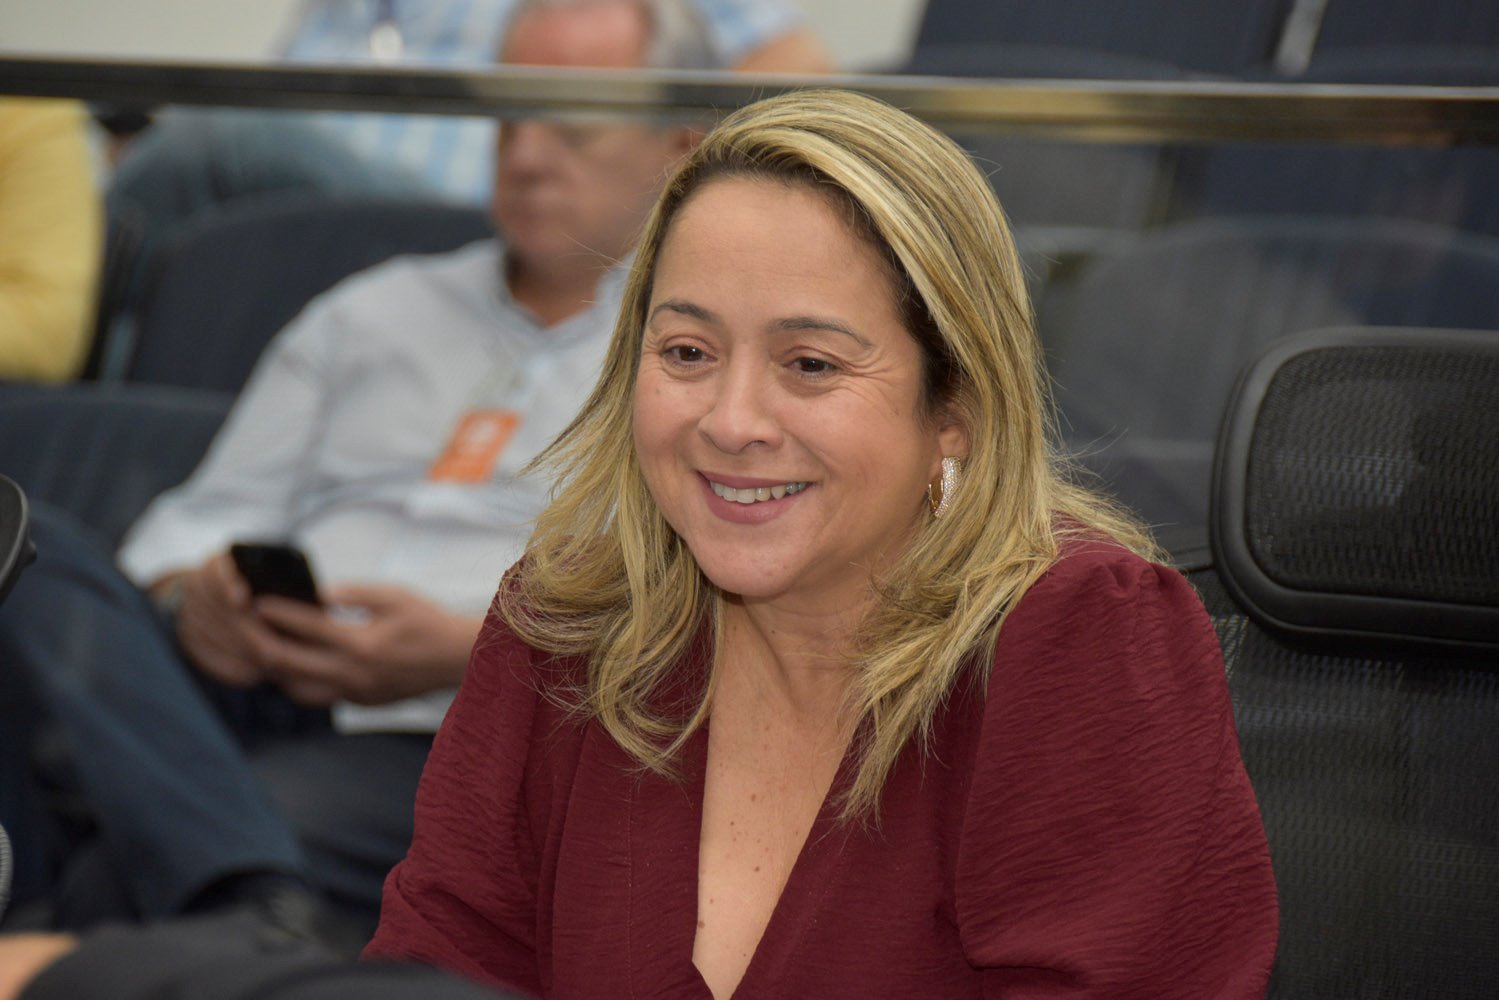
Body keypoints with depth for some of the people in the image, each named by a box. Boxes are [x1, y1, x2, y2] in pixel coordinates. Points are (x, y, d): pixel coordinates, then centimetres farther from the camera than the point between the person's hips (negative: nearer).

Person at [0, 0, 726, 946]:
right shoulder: (375, 311, 29)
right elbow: (208, 517, 25)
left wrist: (466, 652, -16)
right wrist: (193, 593, -2)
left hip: (435, 738, -5)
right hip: (241, 684, 5)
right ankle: (253, 906, -44)